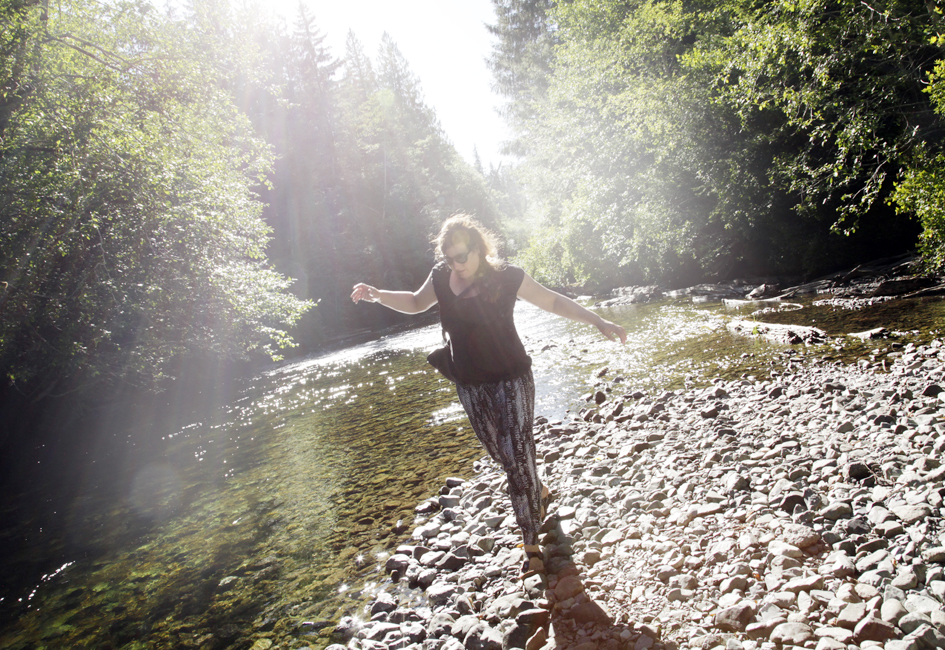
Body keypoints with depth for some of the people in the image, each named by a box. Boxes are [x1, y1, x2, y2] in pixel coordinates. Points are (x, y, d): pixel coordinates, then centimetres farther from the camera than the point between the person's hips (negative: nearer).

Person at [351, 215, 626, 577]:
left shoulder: (507, 277, -13)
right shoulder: (441, 278, -2)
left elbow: (554, 302, -3)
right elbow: (416, 303, 16)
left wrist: (597, 322, -9)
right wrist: (377, 295, 1)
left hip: (511, 378, -5)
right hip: (470, 384, 5)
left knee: (517, 455, -10)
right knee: (498, 453, 16)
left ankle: (531, 543, 1)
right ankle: (538, 494, 46)